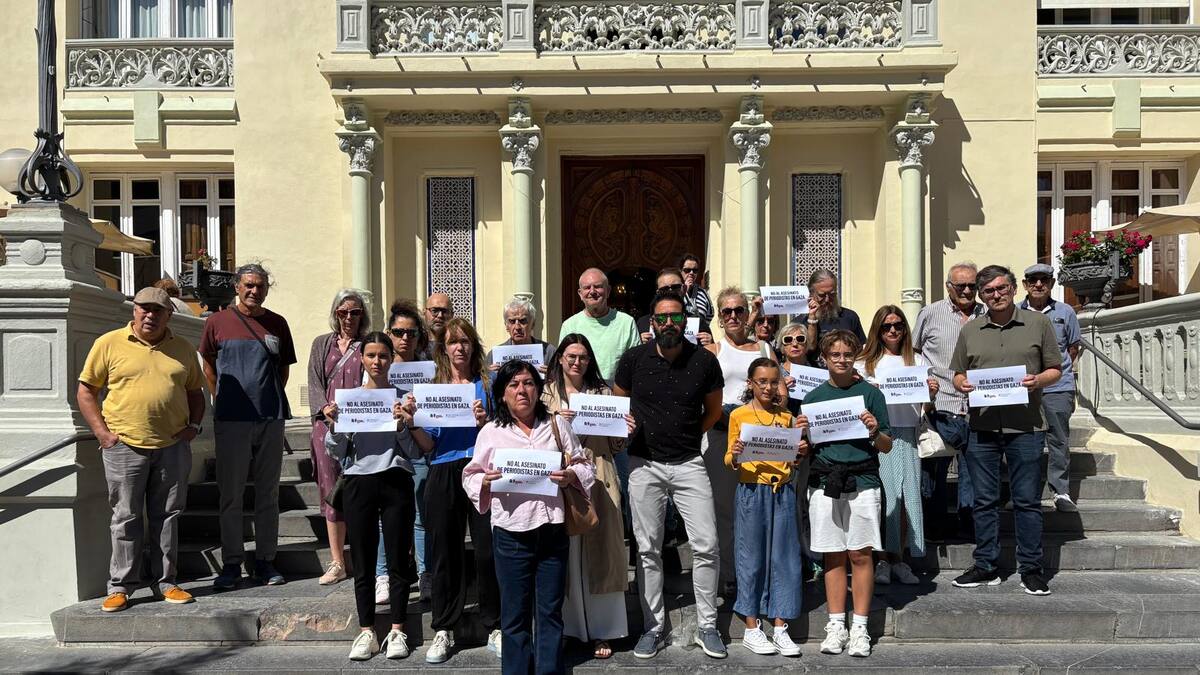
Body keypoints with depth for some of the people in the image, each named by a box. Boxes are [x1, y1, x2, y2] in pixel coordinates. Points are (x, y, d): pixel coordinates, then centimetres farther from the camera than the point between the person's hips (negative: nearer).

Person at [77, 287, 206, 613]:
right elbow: (86, 391, 4)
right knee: (126, 518, 4)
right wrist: (101, 431, -5)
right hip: (124, 446, -2)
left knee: (167, 517, 8)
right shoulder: (109, 344, 1)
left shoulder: (183, 349, 10)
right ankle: (120, 586, 14)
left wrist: (194, 425, 4)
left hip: (173, 446, 3)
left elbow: (195, 391, 19)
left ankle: (165, 582, 18)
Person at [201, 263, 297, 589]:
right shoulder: (218, 321, 4)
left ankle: (265, 561, 15)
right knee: (230, 494, 2)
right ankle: (231, 564, 11)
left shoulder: (277, 324, 9)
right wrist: (223, 401, 10)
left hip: (271, 419, 2)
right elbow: (208, 366, 14)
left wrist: (270, 399, 9)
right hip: (231, 420, -2)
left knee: (268, 493, 7)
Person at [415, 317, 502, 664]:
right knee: (444, 552, 4)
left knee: (489, 550, -1)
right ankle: (443, 630, 17)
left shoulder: (488, 383, 8)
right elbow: (427, 445, 9)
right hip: (443, 475, 2)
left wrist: (485, 422, -16)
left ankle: (495, 628, 13)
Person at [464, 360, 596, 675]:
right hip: (511, 531, -1)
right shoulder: (490, 432, 4)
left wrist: (570, 476, -10)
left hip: (553, 529, 2)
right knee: (516, 613, 6)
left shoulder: (556, 424, 9)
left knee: (551, 611, 9)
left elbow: (584, 465, 10)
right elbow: (470, 476, 6)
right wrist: (486, 480, -15)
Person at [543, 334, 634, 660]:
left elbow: (614, 446, 11)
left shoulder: (603, 392, 10)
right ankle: (566, 626, 16)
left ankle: (601, 630, 12)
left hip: (597, 479, 0)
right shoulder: (547, 392, 8)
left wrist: (626, 431, -9)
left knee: (598, 551, 3)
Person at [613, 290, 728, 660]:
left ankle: (707, 627, 14)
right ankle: (653, 628, 20)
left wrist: (688, 435, 6)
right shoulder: (634, 359, -4)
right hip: (644, 464, 0)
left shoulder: (704, 361, -4)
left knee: (706, 545, -3)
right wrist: (633, 430, 1)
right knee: (648, 550, 6)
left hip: (688, 463, 0)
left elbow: (713, 410, 11)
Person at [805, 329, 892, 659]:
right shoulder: (813, 397, 10)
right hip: (824, 483, 2)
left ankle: (860, 628, 10)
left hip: (862, 482, -2)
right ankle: (836, 626, 15)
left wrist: (875, 431, -14)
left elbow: (887, 446, 5)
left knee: (860, 555, 1)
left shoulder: (870, 393, 4)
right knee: (833, 556, 7)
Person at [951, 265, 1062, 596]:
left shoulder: (1038, 323, 6)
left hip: (1025, 426, -2)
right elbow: (958, 373, 16)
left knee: (1027, 501, 3)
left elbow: (1055, 369, 8)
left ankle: (1031, 569, 14)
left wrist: (1038, 380, -13)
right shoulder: (970, 330, 12)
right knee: (984, 500, 8)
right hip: (982, 428, 2)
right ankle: (986, 566, 18)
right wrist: (962, 384, -6)